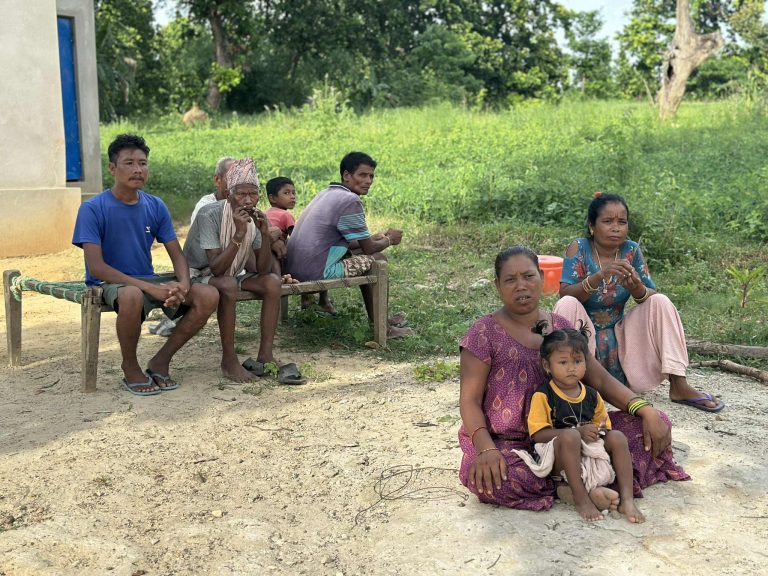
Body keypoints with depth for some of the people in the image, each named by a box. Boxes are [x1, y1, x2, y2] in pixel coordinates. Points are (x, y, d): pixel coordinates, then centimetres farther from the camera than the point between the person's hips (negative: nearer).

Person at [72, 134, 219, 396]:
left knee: (208, 296, -17)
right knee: (132, 295, -41)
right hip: (108, 283, -5)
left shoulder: (156, 206, 5)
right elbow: (96, 267, -18)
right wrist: (150, 288, -27)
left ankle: (161, 361, -1)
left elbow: (177, 254, 5)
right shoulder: (92, 209, -11)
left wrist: (183, 284, -19)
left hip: (148, 280, 5)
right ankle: (130, 367, -14)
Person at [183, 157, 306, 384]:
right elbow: (216, 268, -31)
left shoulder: (254, 219, -7)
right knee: (228, 285, -36)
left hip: (230, 274, 6)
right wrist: (238, 235, -40)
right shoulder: (210, 215, -25)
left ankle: (266, 355, -13)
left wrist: (265, 234, -26)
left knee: (273, 281, -15)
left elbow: (262, 270, -12)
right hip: (198, 276, -6)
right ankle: (229, 360, -25)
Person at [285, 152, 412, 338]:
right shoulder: (350, 200, -14)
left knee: (361, 259, 26)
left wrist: (372, 238, 23)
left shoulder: (327, 193, 16)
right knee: (377, 259, 4)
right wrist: (389, 239, 12)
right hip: (317, 271, -10)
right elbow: (369, 248, -7)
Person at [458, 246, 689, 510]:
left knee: (658, 423, -7)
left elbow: (600, 379, 8)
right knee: (492, 478, -40)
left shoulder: (560, 327, 8)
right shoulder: (484, 333, -6)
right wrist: (486, 449, -29)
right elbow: (470, 400, -10)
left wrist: (646, 411, -8)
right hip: (508, 443, -4)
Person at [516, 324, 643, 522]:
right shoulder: (543, 396, -6)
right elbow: (538, 434, -14)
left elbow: (603, 425, 20)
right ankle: (580, 497, -29)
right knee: (570, 435, -34)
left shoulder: (592, 396, 11)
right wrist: (579, 432, -19)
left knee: (617, 437, -15)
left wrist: (601, 430, -7)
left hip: (590, 455, 5)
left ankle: (627, 498, -21)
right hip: (559, 461, -5)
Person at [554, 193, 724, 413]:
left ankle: (679, 386, -16)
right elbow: (564, 294, -23)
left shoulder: (631, 250, -2)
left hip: (619, 339, 4)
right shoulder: (579, 248, -11)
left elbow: (653, 296, -7)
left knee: (661, 302, -14)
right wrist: (599, 276, -38)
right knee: (567, 305, -30)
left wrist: (638, 290, -31)